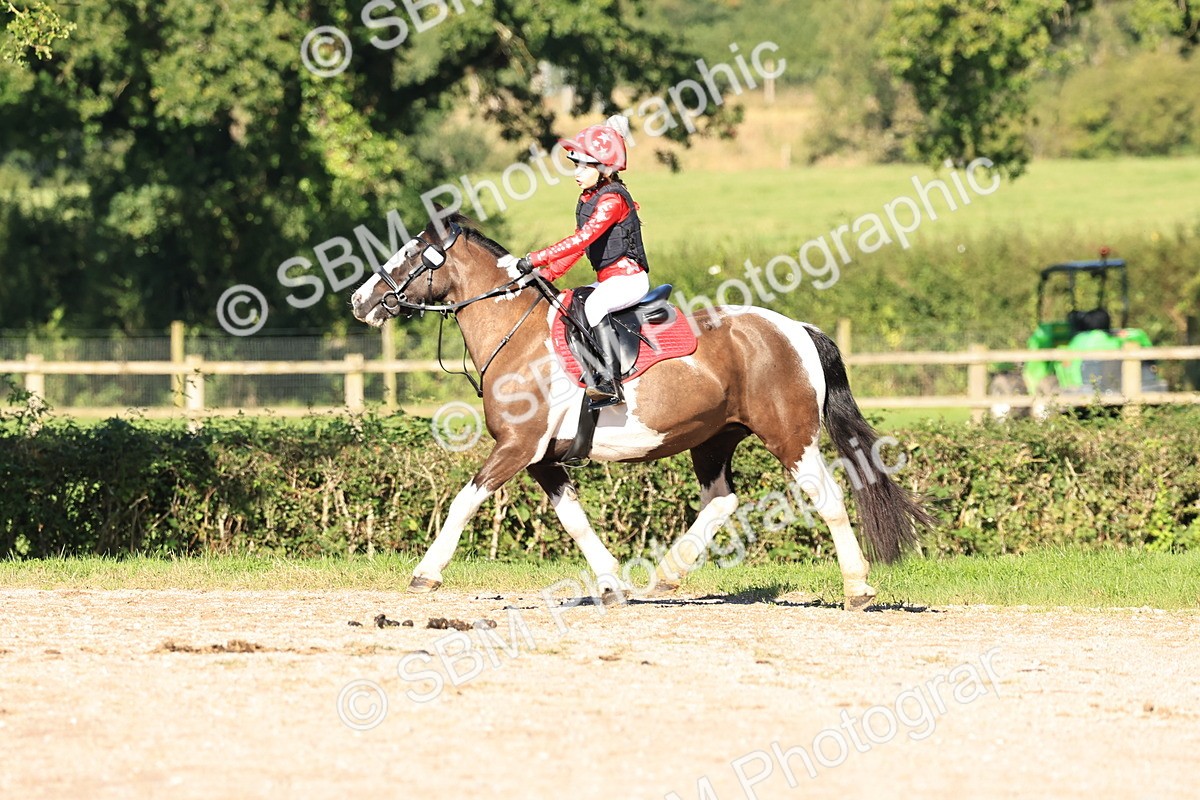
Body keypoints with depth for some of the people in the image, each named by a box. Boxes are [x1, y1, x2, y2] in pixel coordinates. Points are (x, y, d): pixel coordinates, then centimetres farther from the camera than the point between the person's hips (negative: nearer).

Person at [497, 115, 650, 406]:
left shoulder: (612, 200, -18)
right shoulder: (587, 199, 12)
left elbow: (580, 240, -28)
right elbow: (578, 246, 16)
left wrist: (531, 261, -31)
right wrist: (546, 274, 3)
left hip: (629, 277, -11)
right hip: (607, 280, 11)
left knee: (592, 306, -34)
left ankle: (610, 383, -38)